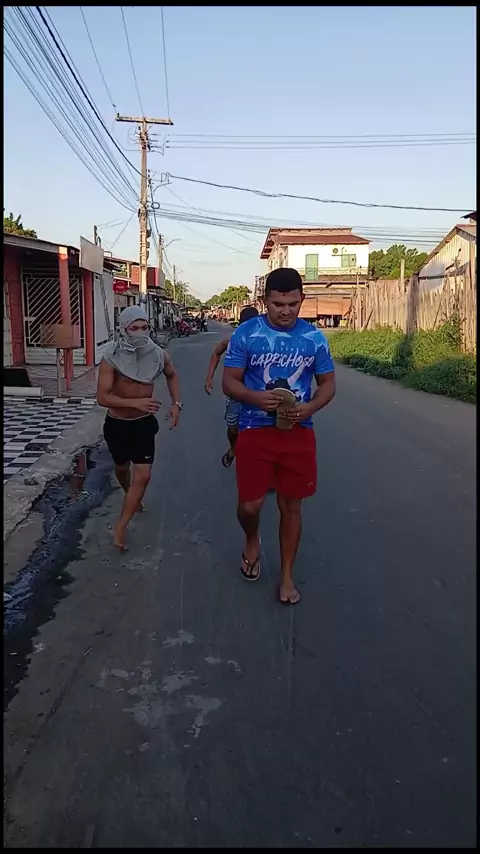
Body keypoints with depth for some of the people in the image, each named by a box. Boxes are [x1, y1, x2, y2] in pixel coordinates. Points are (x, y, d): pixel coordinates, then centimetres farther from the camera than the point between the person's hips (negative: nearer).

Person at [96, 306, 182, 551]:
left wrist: (176, 403, -1)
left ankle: (120, 528, 4)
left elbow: (172, 375, 11)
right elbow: (102, 397, -25)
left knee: (143, 476, -8)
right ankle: (130, 497, 55)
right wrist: (135, 402, -35)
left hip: (144, 423, 1)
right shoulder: (111, 358, -21)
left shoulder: (158, 355, -11)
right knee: (122, 467, 22)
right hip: (117, 424, -1)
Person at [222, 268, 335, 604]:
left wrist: (309, 407, -16)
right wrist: (256, 397, -25)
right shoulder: (246, 334, -6)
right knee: (250, 504, -1)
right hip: (255, 431, -1)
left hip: (299, 433, 2)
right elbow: (229, 382, -4)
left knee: (291, 506, 9)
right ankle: (252, 541, 36)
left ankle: (287, 575, 26)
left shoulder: (315, 338, -1)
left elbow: (328, 383, 6)